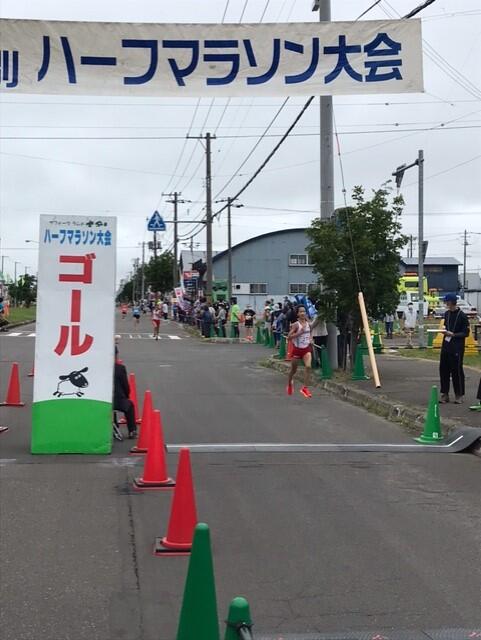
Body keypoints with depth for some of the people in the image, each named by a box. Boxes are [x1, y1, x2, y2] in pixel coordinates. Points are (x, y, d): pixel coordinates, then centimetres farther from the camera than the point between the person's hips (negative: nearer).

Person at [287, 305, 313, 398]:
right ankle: (290, 382, 43)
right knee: (294, 369, 12)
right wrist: (299, 332, -27)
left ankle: (305, 388, -13)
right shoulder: (296, 325, -13)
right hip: (297, 349, -3)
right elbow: (289, 337, -19)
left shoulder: (308, 324, 1)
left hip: (306, 349, 3)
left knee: (308, 366, -20)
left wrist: (310, 339, 4)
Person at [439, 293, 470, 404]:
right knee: (443, 369, 6)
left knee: (457, 371, -2)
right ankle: (444, 394, 14)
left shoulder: (462, 316, -9)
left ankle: (459, 395, 7)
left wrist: (453, 334, -19)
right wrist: (444, 331, 1)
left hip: (457, 347, -6)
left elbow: (466, 333, -10)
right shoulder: (447, 314, 10)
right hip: (446, 345, 6)